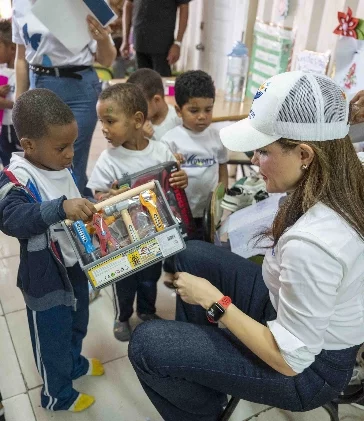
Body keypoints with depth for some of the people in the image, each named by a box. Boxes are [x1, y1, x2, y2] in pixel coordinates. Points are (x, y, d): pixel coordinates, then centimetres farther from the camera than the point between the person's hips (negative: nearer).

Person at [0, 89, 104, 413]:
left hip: (76, 266, 8)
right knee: (52, 338, 14)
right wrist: (61, 208, -53)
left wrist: (95, 204, 0)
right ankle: (56, 395, 39)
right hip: (45, 278, -7)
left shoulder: (63, 168, -1)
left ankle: (74, 363, 58)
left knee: (77, 323, 29)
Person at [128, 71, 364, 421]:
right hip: (291, 309, 8)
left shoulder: (312, 242, -39)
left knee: (146, 345, -11)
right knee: (193, 255, 13)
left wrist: (213, 300, -21)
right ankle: (190, 350, 32)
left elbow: (290, 359, -28)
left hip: (309, 368, -8)